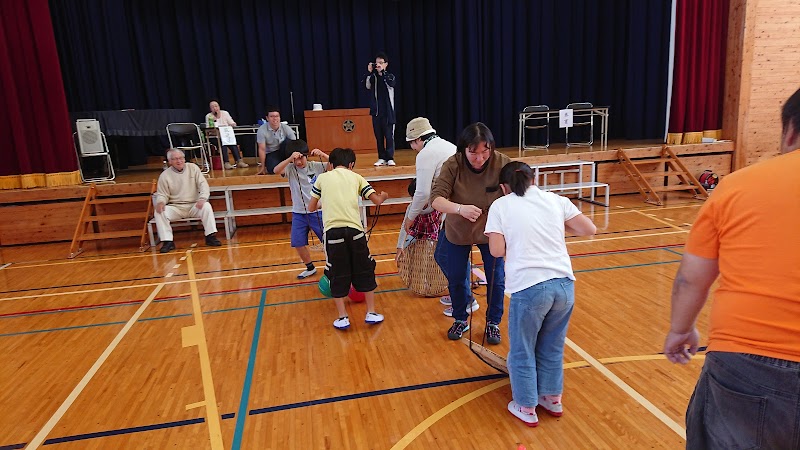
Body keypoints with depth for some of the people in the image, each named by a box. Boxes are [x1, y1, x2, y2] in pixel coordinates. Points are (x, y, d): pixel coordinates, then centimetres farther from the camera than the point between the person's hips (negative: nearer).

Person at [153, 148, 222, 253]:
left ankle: (210, 236, -25)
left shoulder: (193, 168, 2)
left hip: (194, 205, 0)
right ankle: (167, 241, -20)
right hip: (175, 208, 1)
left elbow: (203, 185, -5)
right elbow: (162, 194, 5)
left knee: (206, 206, -31)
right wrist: (160, 202, -20)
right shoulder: (164, 175, 1)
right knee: (159, 212, -26)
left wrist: (202, 198, -24)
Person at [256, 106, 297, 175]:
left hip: (284, 152, 2)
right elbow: (262, 149, -15)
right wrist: (262, 167, -13)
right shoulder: (262, 130, -17)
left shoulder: (286, 128, -14)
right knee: (273, 169, -32)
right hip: (270, 154, -1)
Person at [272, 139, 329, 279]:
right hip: (298, 213, 2)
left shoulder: (316, 166, -6)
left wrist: (322, 155, -30)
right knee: (298, 244, 6)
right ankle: (310, 268, 29)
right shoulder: (290, 168, -5)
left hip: (317, 212, -2)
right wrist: (290, 159, -39)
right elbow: (276, 170, -24)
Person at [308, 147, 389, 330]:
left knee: (337, 275, 12)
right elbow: (377, 200, 13)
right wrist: (383, 196, 35)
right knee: (364, 272, 16)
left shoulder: (323, 178, 16)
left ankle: (342, 317, 15)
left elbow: (311, 208, 18)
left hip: (333, 231, 0)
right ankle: (371, 313, 21)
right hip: (354, 229, 1)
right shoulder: (356, 177, 17)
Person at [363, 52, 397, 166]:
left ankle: (390, 158, 0)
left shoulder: (390, 76, 4)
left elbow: (391, 83, -19)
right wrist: (369, 72, -16)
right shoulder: (373, 77, 8)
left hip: (388, 112, -3)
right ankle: (382, 158, 12)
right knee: (378, 136, 6)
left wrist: (382, 72, -21)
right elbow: (366, 86, -9)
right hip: (376, 111, 3)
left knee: (389, 135, -4)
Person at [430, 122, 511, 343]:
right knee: (456, 279, 14)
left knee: (496, 279, 7)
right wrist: (460, 209, -50)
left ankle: (493, 323, 32)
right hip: (457, 232, 1)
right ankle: (460, 320, 39)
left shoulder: (502, 163, -24)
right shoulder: (453, 165, -25)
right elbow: (436, 198, -31)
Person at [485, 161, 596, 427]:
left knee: (522, 352, 16)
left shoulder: (500, 206, 3)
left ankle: (526, 408, 29)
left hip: (529, 288, -4)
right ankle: (552, 400, 39)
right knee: (552, 347, 23)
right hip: (564, 284, 4)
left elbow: (497, 251, -5)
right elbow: (589, 229, 12)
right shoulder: (555, 199, 11)